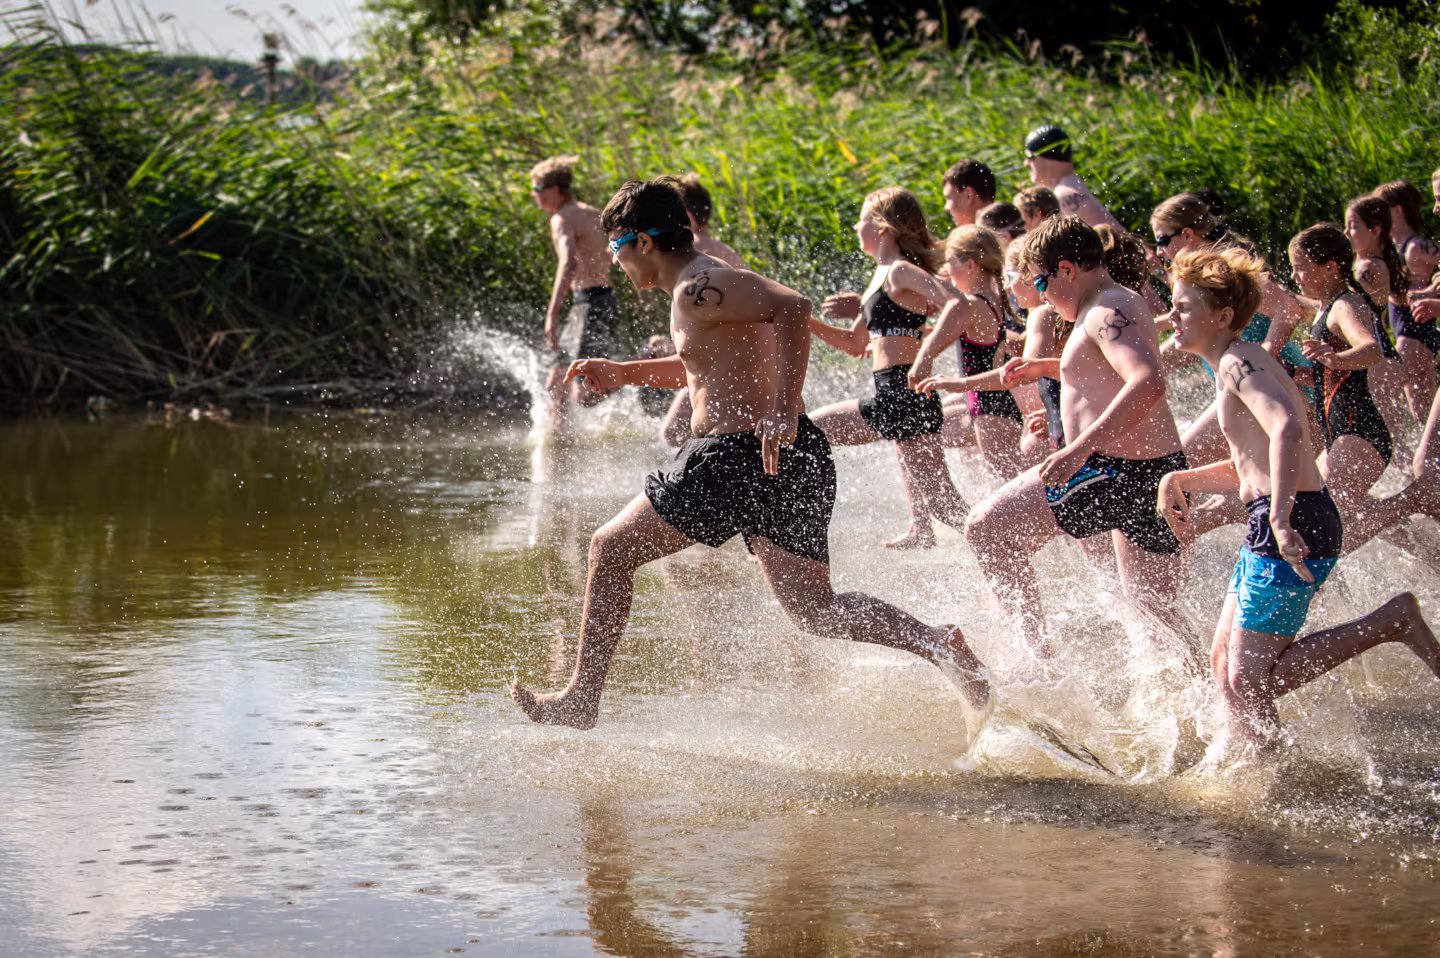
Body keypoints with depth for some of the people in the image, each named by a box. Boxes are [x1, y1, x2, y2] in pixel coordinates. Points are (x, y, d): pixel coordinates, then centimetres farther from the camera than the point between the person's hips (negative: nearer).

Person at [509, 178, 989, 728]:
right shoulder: (704, 283, 19)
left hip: (741, 455, -10)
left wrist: (784, 410, -31)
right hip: (788, 459, 10)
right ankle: (934, 641, -11)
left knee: (611, 549, 5)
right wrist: (622, 374, 29)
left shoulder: (698, 287, -12)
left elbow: (792, 309, -26)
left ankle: (581, 700, 8)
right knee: (813, 611, 8)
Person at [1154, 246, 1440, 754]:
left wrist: (1280, 520, -37)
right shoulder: (1239, 363, 19)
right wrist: (1180, 480, 15)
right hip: (1274, 526, 10)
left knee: (1247, 679, -8)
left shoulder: (1238, 362, -13)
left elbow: (1286, 430, -31)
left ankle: (1391, 622, -6)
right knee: (1225, 664, 13)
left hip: (1292, 527, -10)